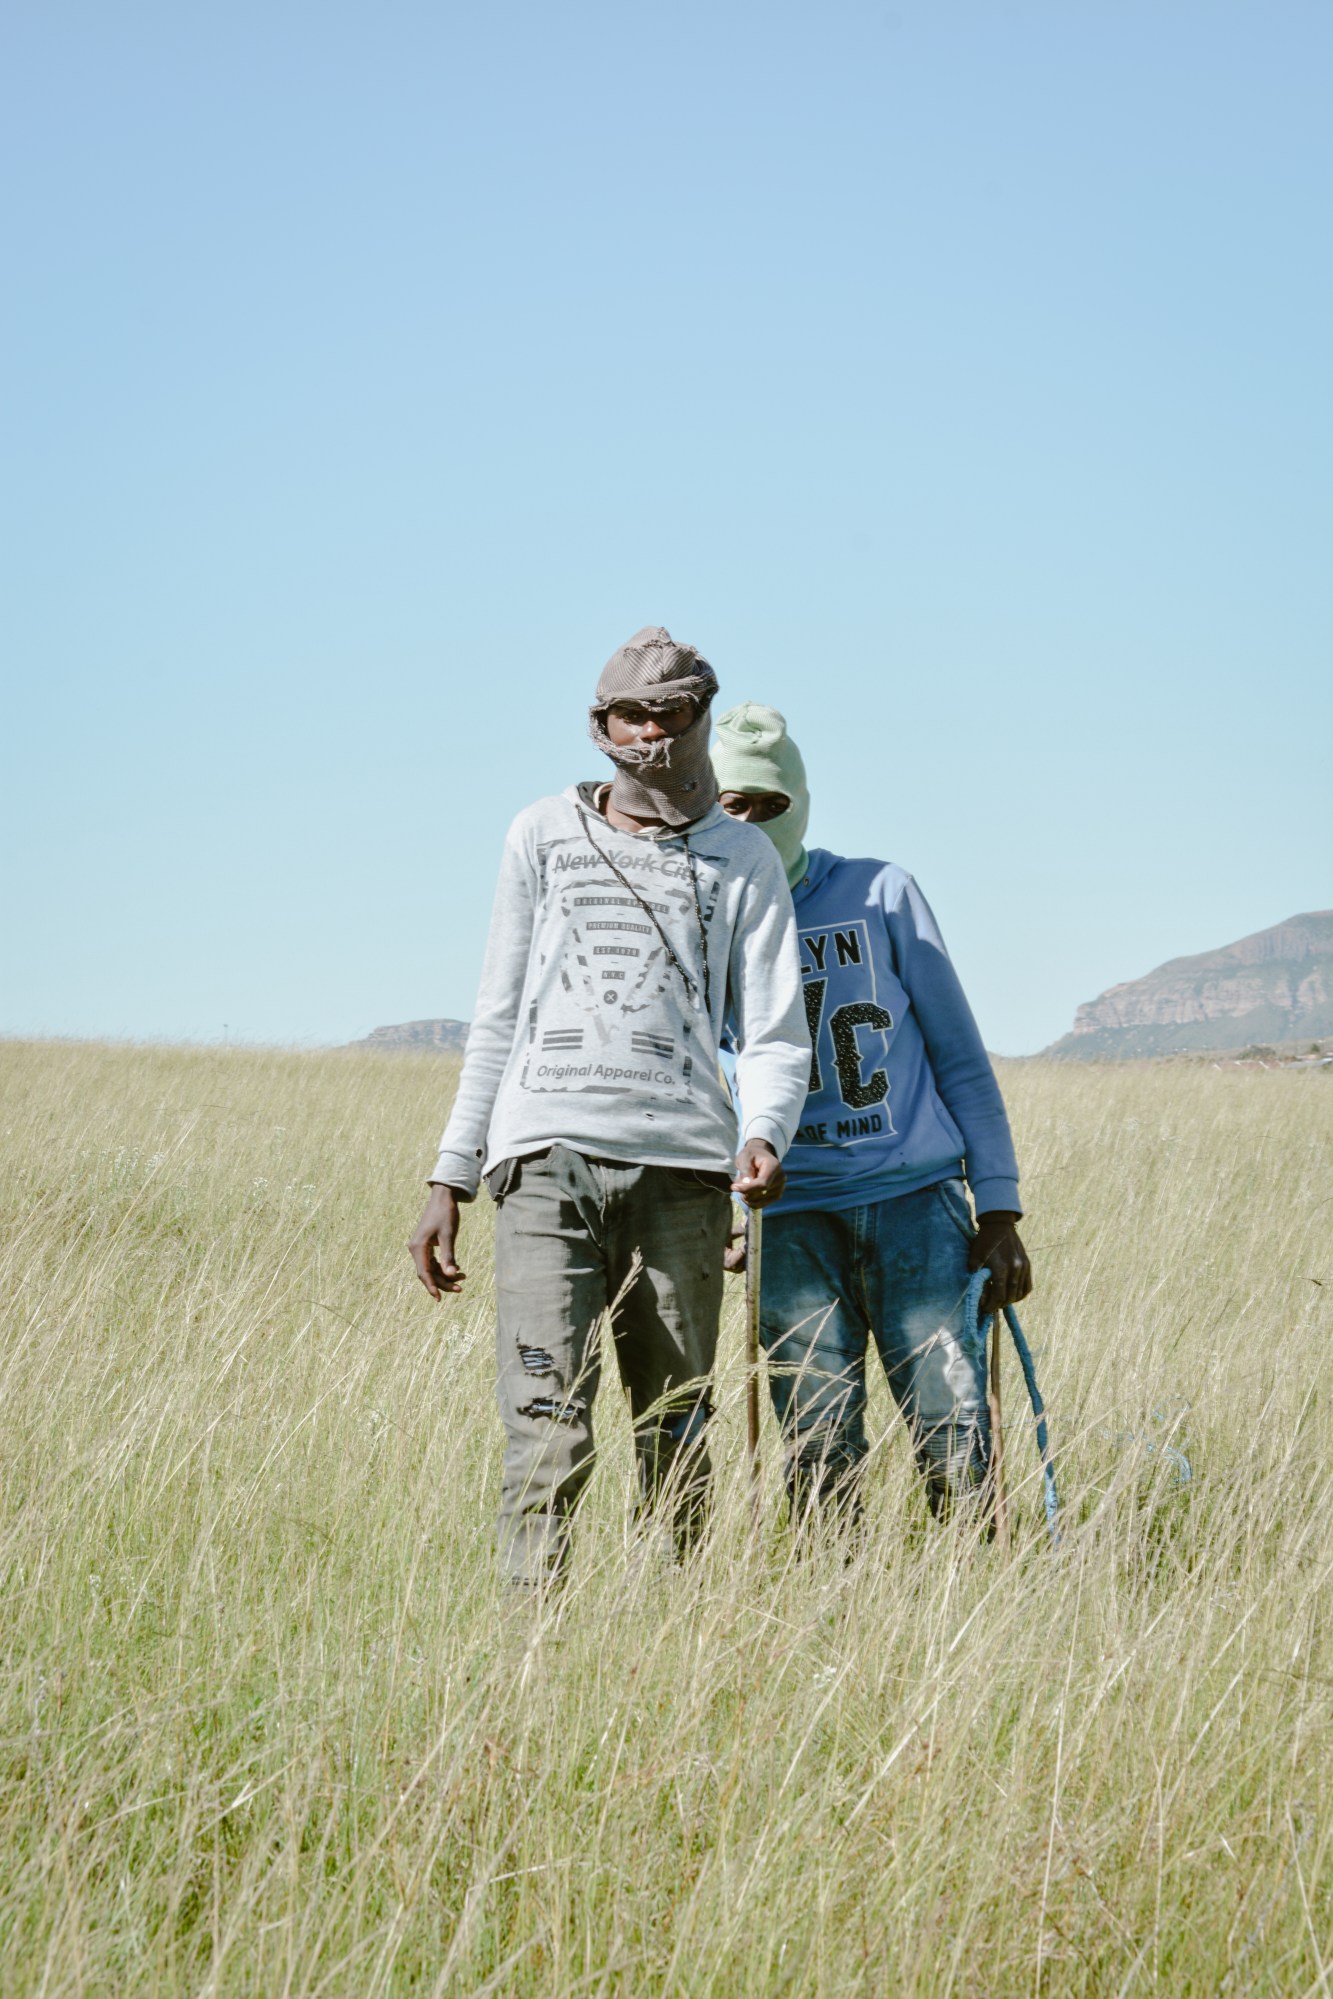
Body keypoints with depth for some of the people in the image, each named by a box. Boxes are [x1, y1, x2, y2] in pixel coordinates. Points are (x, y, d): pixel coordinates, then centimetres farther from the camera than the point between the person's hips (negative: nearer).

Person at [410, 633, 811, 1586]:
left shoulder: (742, 857, 13)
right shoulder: (544, 835, 15)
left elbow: (775, 1033, 8)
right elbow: (499, 1018, 18)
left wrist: (765, 1135, -14)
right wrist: (451, 1178, 12)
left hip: (682, 1167, 0)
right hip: (548, 1155, 0)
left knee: (676, 1436, 1)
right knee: (550, 1428, -12)